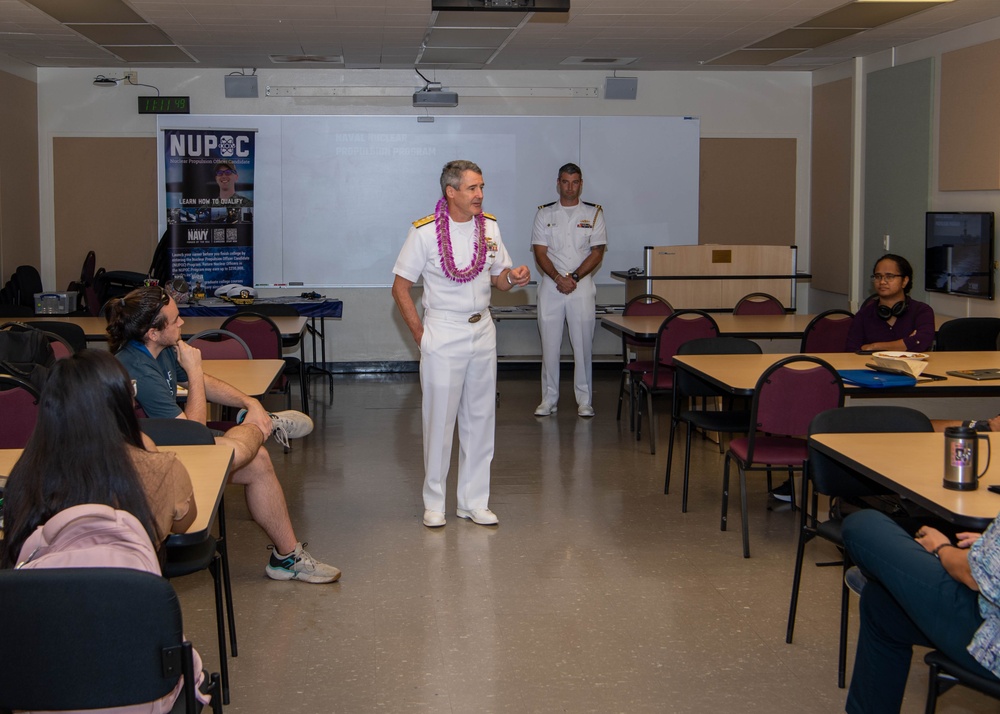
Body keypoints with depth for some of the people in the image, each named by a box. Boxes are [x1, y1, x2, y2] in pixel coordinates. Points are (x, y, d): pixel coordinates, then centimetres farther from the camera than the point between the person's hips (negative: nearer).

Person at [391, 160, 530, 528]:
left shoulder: (489, 227, 4)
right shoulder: (424, 231, -10)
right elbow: (400, 288, -5)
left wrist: (513, 277, -11)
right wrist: (420, 335, -9)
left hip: (482, 332, 5)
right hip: (443, 335, -5)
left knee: (480, 418, 8)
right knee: (439, 419, -1)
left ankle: (474, 501, 18)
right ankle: (434, 503, 12)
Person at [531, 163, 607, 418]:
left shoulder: (593, 213, 6)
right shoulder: (545, 213, 8)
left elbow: (597, 252, 0)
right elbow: (540, 252, 1)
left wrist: (574, 277, -11)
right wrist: (558, 278, -13)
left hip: (582, 285, -1)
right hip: (551, 285, 1)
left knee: (583, 344, -1)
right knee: (550, 344, 2)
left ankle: (584, 400, 6)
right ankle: (549, 399, 9)